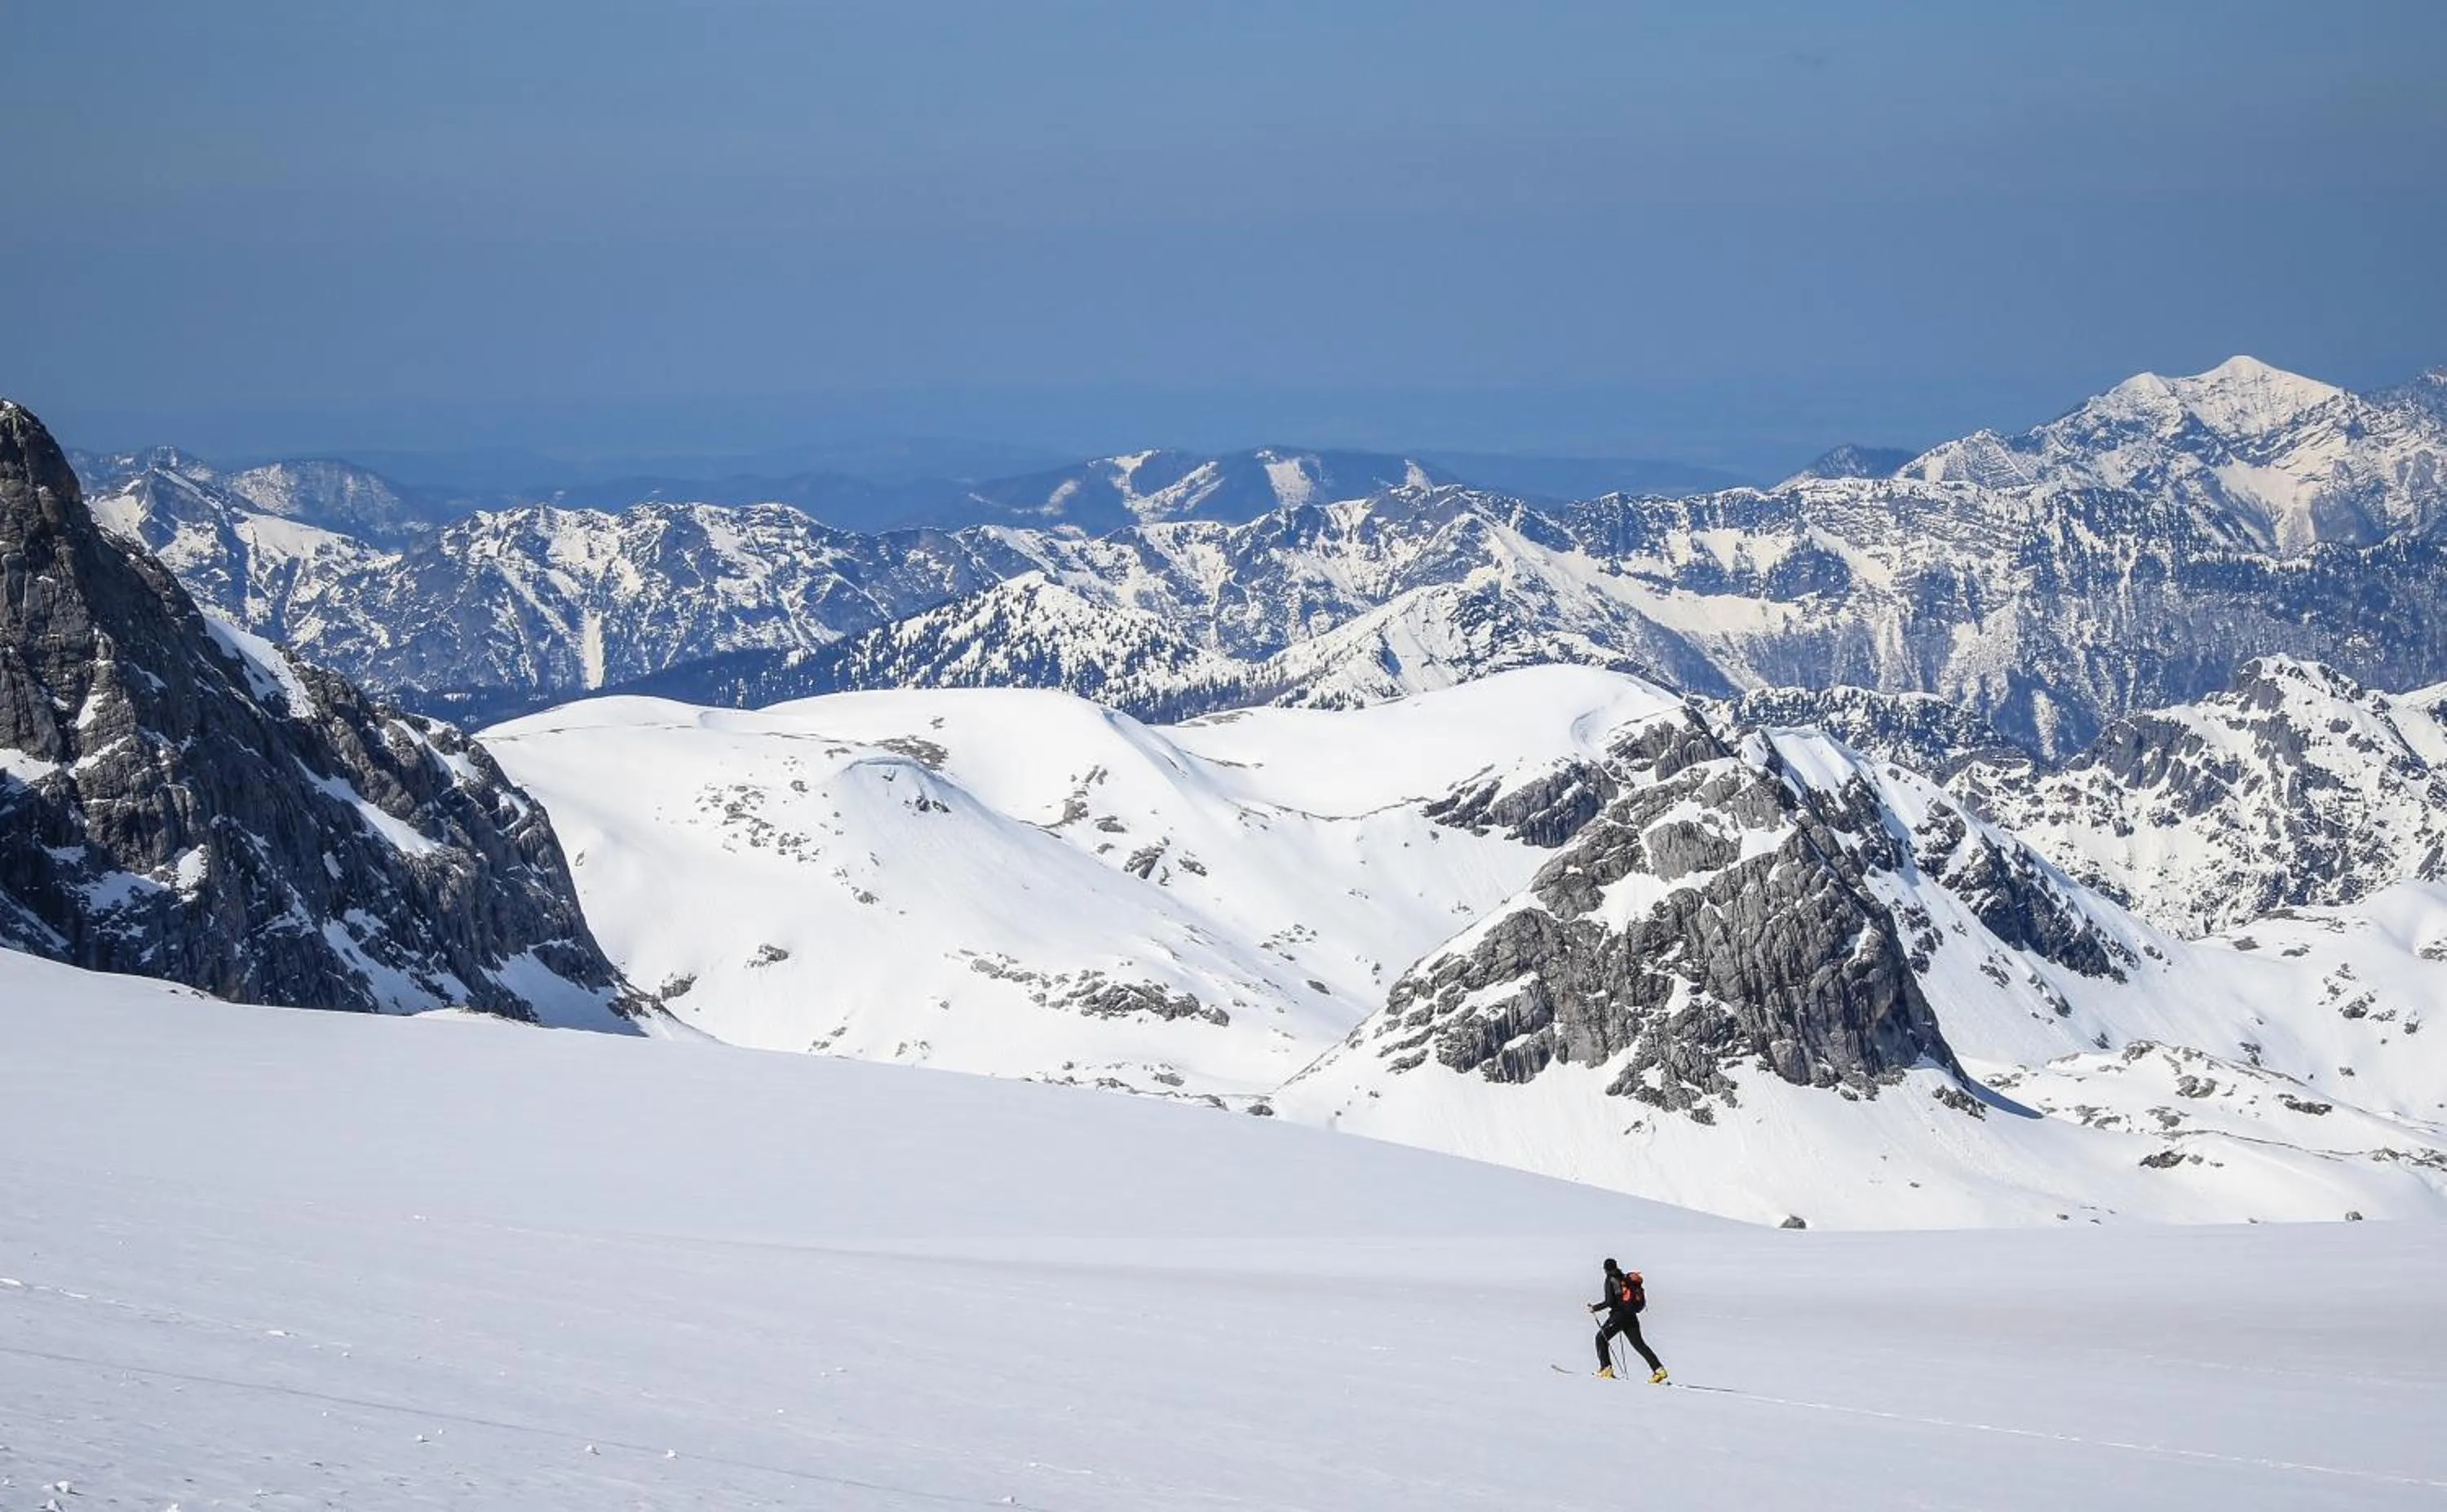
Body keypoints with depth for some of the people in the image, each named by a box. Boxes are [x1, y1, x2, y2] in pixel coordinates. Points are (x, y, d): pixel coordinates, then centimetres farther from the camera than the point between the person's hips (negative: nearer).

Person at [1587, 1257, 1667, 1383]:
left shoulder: (1611, 1280, -6)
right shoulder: (1626, 1278, 15)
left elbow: (1609, 1302, -13)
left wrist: (1595, 1308, 0)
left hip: (1618, 1315, -7)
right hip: (1632, 1316, 7)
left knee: (1601, 1338, 10)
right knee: (1639, 1344, 6)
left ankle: (1606, 1368, 1)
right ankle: (1659, 1369, -7)